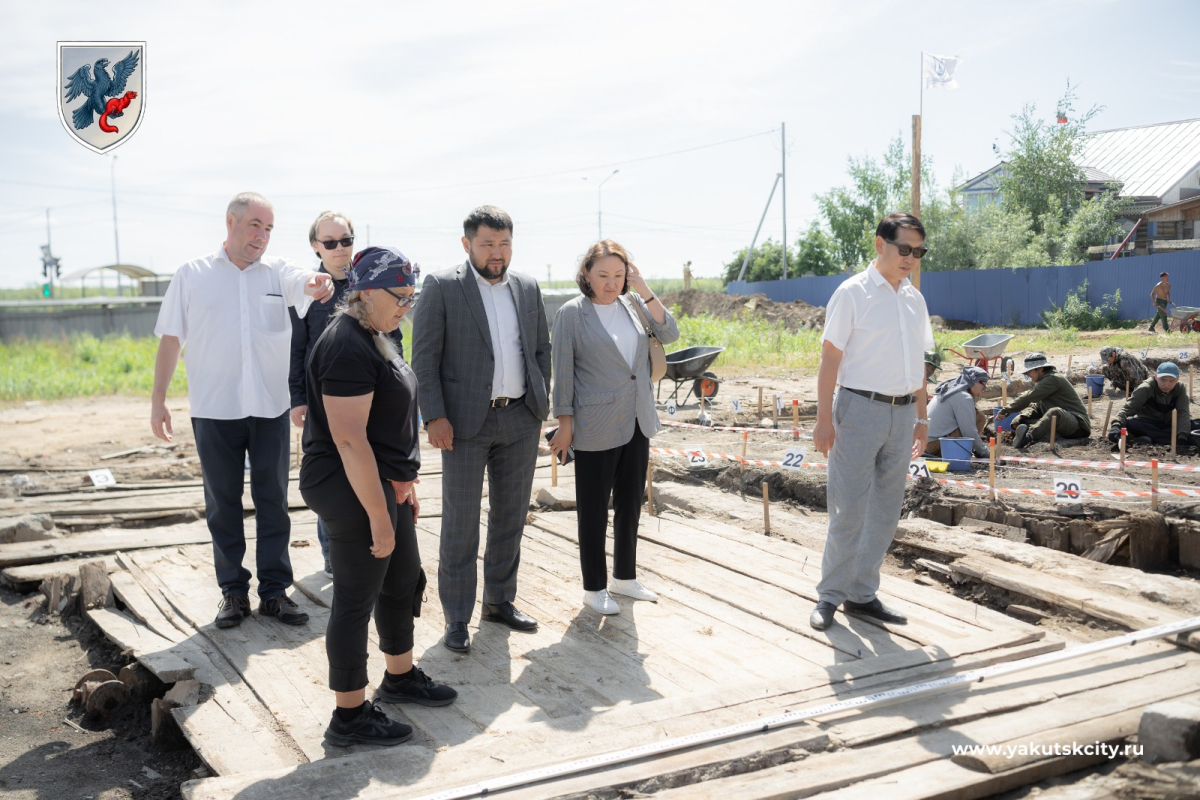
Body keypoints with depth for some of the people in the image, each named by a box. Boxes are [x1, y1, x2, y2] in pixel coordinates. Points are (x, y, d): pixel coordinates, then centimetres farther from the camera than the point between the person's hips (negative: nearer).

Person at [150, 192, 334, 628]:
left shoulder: (278, 271, 3)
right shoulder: (192, 275, 2)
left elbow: (304, 283, -20)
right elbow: (170, 339, 4)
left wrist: (318, 283, -44)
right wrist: (158, 400, 1)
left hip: (270, 408, 1)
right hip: (214, 411, -1)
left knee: (273, 502, 7)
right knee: (223, 503, 8)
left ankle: (274, 590, 17)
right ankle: (233, 590, 20)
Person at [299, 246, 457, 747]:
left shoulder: (375, 338, 13)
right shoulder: (347, 346, -21)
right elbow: (349, 439, -26)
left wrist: (404, 486, 21)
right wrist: (378, 515, -25)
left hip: (384, 485, 11)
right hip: (355, 492, -11)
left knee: (404, 581, 21)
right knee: (356, 598, 0)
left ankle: (400, 677, 40)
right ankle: (350, 718, 14)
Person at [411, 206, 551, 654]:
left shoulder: (528, 289, 9)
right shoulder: (442, 288, -5)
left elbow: (542, 348, 16)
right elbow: (424, 356, -7)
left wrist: (542, 402, 8)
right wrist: (435, 416, -14)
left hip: (521, 419, 5)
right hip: (467, 421, -5)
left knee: (511, 516, 13)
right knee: (461, 523, 0)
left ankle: (499, 600, 28)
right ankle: (457, 618, 11)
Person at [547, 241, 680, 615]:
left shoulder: (633, 304, 5)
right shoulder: (571, 313, -9)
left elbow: (670, 333, -4)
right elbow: (563, 372, -8)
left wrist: (644, 290, -12)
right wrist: (565, 424, -9)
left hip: (637, 423, 6)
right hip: (595, 427, -5)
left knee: (631, 503, 15)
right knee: (594, 510, 5)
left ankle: (625, 577, 31)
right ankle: (594, 588, 18)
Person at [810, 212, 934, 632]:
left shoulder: (914, 299, 12)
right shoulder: (853, 293, -6)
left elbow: (917, 363, 18)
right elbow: (830, 358, -8)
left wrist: (921, 417, 17)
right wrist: (824, 419, -14)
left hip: (901, 414, 6)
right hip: (861, 409, -6)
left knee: (885, 510, 10)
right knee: (848, 510, -3)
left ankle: (862, 593, 21)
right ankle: (830, 594, 10)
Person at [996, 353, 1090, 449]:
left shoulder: (1052, 379, -12)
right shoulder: (1045, 380, 20)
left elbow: (1030, 397, -19)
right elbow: (1036, 407, 15)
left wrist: (1006, 410, -15)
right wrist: (1020, 418, -4)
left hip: (1078, 424, -10)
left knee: (1055, 412, -40)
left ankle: (1029, 436, -63)